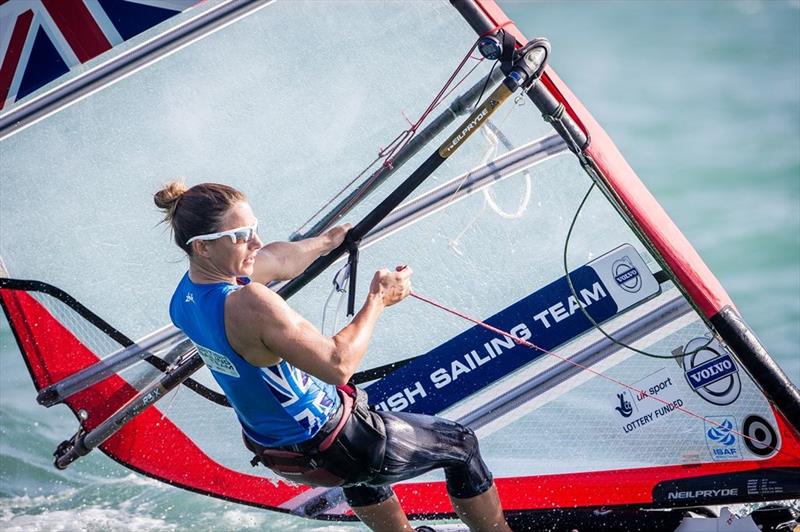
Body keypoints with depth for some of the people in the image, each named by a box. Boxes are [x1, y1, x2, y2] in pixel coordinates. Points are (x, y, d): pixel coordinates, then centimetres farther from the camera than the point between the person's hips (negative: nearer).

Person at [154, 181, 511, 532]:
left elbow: (278, 261, 9)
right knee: (460, 444, 14)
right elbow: (338, 365, -33)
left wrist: (326, 240, 25)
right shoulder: (249, 303, -36)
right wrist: (378, 300, -20)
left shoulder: (186, 292, -9)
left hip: (271, 449, 8)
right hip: (328, 449, -8)